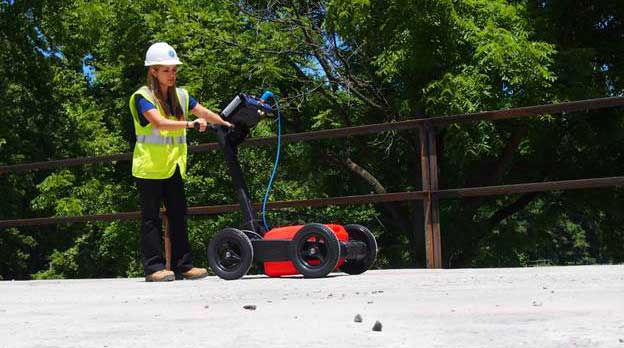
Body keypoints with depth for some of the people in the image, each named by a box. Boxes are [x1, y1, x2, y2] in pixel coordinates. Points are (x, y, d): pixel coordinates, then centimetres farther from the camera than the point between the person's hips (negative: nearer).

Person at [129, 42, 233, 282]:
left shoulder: (180, 95, 11)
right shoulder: (143, 97, -9)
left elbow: (204, 113, 19)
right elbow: (159, 122, -24)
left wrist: (228, 125, 19)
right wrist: (190, 124, -33)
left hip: (173, 167, 6)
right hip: (149, 168, -6)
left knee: (178, 216, 7)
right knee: (151, 218, 0)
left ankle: (183, 265, 13)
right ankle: (154, 267, 3)